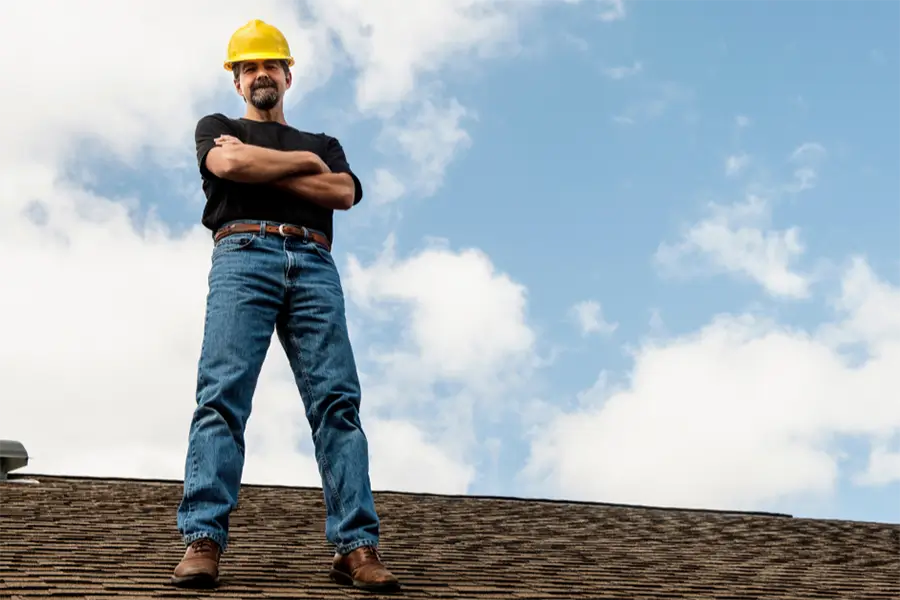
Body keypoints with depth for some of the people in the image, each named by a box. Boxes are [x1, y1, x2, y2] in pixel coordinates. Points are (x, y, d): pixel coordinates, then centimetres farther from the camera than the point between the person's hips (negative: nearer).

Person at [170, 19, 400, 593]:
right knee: (223, 394, -17)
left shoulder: (324, 144, 32)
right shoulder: (217, 128, 27)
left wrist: (260, 168, 4)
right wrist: (304, 162, 9)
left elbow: (344, 193, 8)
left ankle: (356, 546, -18)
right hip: (244, 255, -2)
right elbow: (229, 165, 1)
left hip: (314, 265, 2)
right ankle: (203, 541, -24)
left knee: (337, 400, -12)